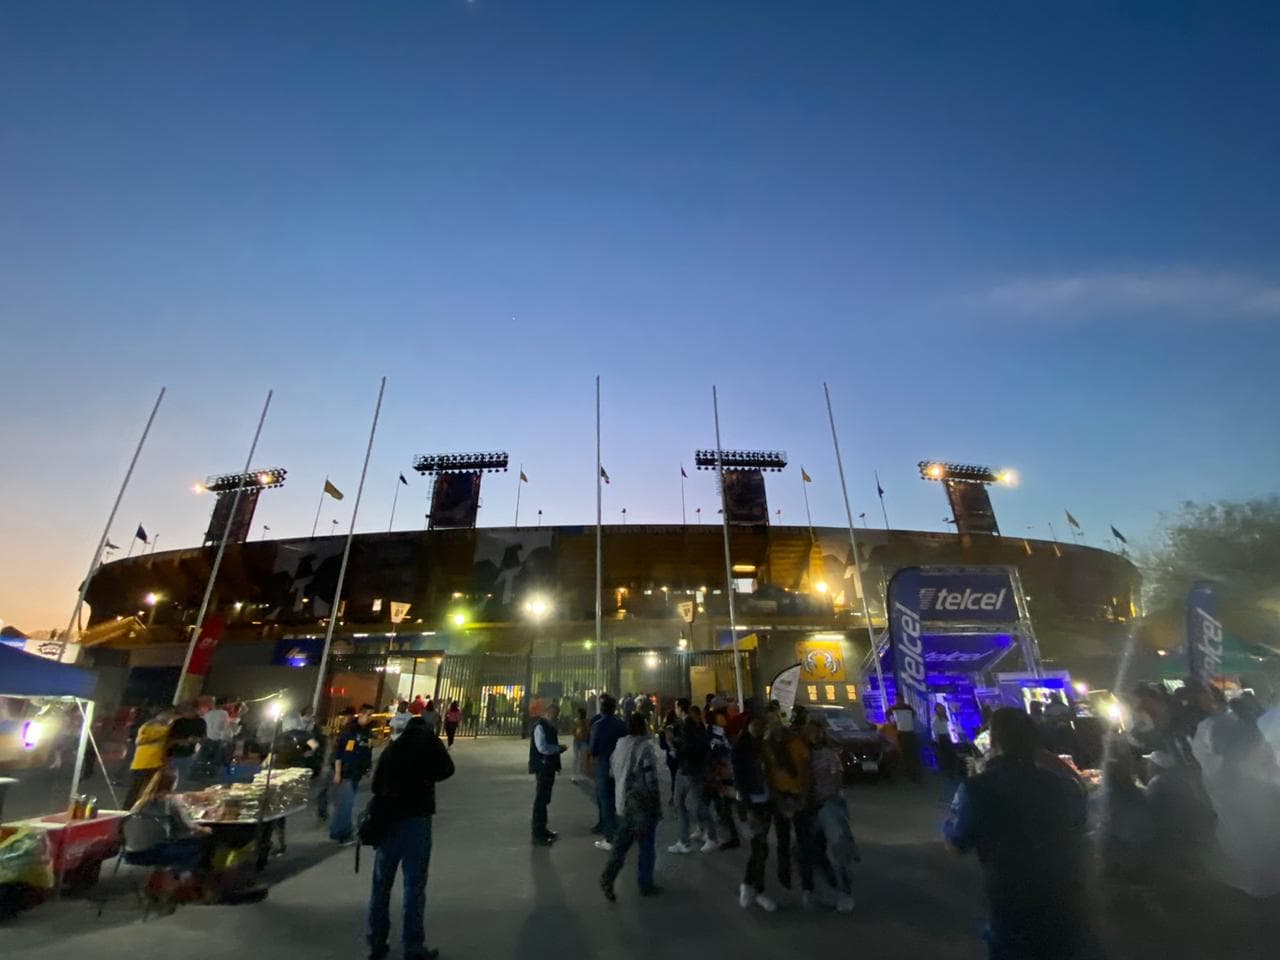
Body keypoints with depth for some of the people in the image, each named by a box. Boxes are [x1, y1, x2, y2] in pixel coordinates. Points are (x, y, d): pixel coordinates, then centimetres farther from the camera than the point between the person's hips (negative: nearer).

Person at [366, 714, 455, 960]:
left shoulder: (391, 748, 17)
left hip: (385, 819, 5)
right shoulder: (426, 737, 2)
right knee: (414, 885, 1)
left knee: (381, 884, 17)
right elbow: (446, 769, -3)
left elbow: (376, 784, 19)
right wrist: (424, 778, 13)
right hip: (415, 816, -5)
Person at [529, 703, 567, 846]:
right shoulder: (540, 726, -18)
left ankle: (540, 828, 32)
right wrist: (559, 748, -17)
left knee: (544, 799, 19)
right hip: (542, 767, -9)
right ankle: (537, 835, 7)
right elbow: (542, 748, -26)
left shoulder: (549, 726, 11)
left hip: (549, 767, 9)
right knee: (540, 800, -2)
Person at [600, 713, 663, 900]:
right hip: (642, 804, -6)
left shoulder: (620, 744, 3)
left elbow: (612, 772, 13)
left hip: (622, 802, 6)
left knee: (621, 842, 17)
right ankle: (646, 886, 21)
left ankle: (608, 877, 7)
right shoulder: (645, 747, -19)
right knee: (647, 846, 11)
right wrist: (658, 807, -9)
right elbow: (651, 781, -18)